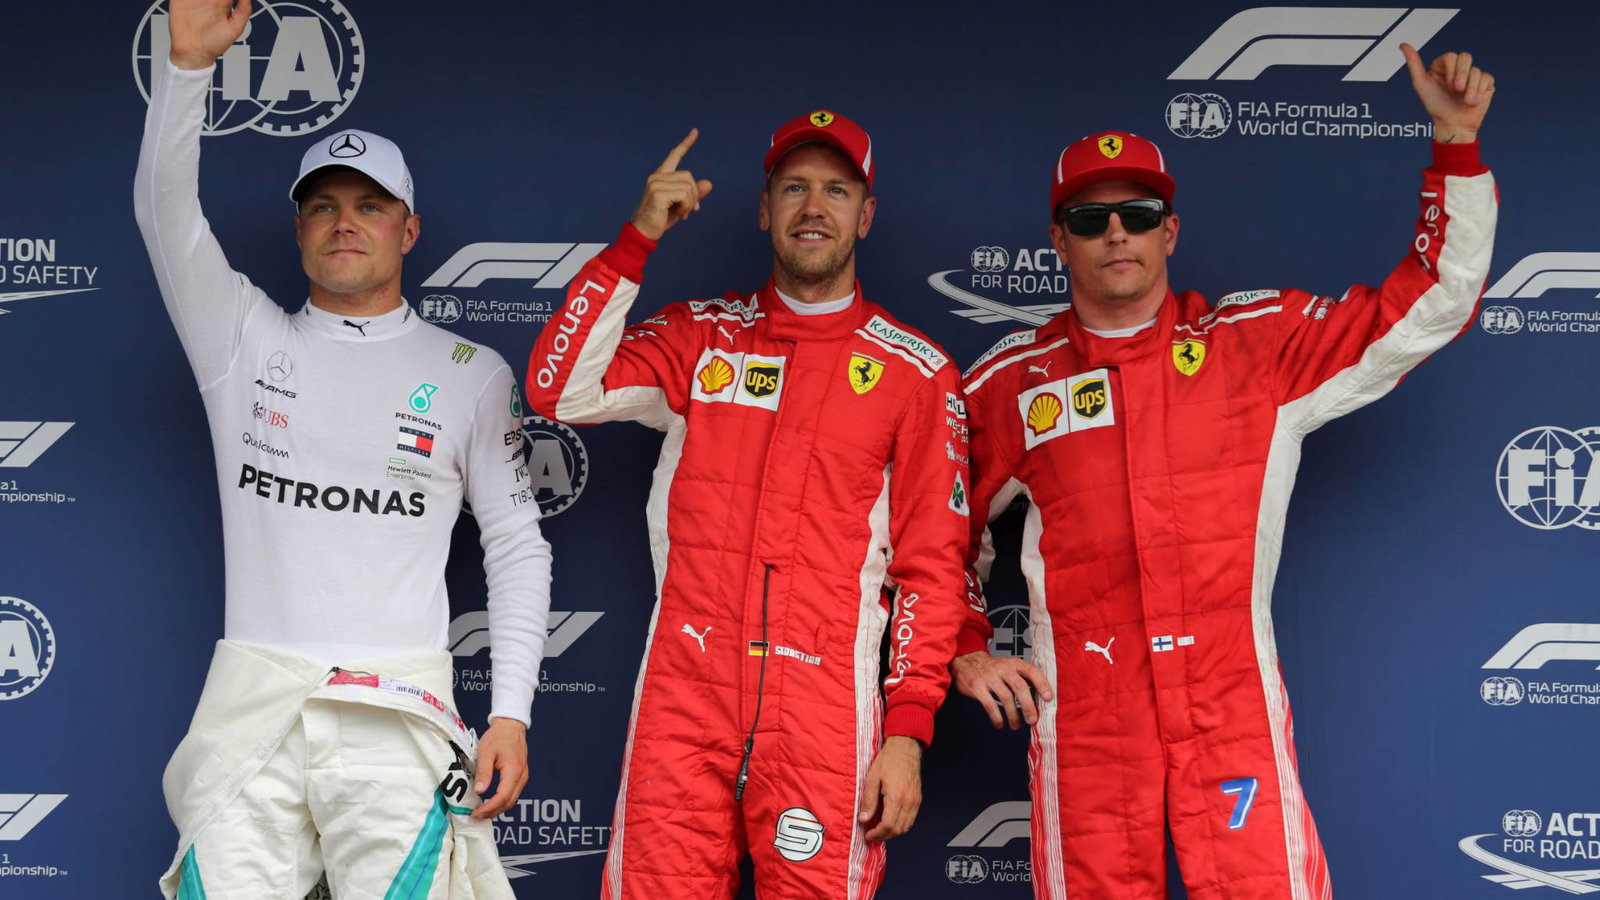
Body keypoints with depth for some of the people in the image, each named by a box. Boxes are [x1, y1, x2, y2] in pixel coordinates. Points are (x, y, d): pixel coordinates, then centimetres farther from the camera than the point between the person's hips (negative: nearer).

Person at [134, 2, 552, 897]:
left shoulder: (473, 374, 9)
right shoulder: (245, 339, 12)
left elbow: (518, 547, 9)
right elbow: (166, 209, -2)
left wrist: (512, 713, 0)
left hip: (399, 712, -1)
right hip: (251, 697, 1)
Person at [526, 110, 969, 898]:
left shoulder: (915, 372, 7)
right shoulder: (701, 338, 13)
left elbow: (932, 563, 4)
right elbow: (558, 390, 0)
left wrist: (908, 732, -4)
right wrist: (636, 240, -2)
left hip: (824, 708, -1)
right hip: (683, 692, 1)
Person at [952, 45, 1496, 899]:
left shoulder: (1259, 341, 6)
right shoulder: (1010, 381, 7)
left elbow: (1430, 302, 8)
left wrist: (1456, 141, 2)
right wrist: (968, 653, 11)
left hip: (1234, 709, 0)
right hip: (1083, 717, 1)